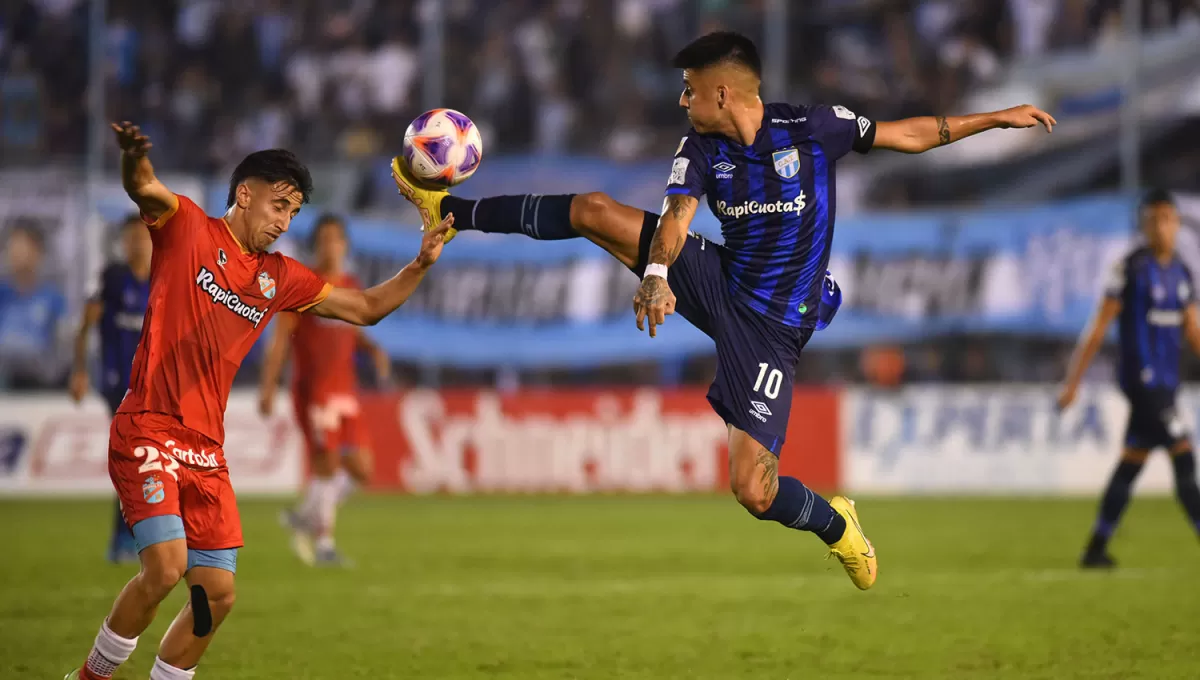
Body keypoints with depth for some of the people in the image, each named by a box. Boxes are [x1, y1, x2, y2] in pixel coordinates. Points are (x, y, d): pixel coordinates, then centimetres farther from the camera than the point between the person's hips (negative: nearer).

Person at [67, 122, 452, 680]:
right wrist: (133, 155, -43)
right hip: (147, 432, -7)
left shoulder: (279, 278, 17)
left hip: (206, 451, 7)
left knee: (218, 594, 2)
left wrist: (420, 265, 7)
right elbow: (143, 187, -20)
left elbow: (367, 308, 23)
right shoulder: (188, 229, 0)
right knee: (166, 565, -21)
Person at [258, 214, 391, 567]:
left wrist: (375, 350, 5)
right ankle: (324, 543, 3)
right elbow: (280, 339, -8)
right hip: (313, 389, -6)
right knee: (327, 465, -10)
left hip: (346, 391, 6)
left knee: (360, 471, 2)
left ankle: (305, 516, 22)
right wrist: (268, 388, -15)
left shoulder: (352, 287, 12)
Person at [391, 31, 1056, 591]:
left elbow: (906, 134, -2)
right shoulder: (701, 147, -3)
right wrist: (656, 276, -40)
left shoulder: (809, 128, -12)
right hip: (718, 283, 4)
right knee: (593, 211, -9)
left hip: (770, 328, -4)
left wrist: (997, 117, -6)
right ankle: (450, 210, 7)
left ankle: (835, 525, 19)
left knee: (753, 490, -14)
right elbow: (674, 217, -18)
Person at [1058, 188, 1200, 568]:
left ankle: (1096, 550, 18)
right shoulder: (1130, 269, -9)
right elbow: (1098, 328, -8)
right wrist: (1072, 383, -10)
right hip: (1141, 377, -7)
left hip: (1166, 381, 7)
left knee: (1132, 463, 11)